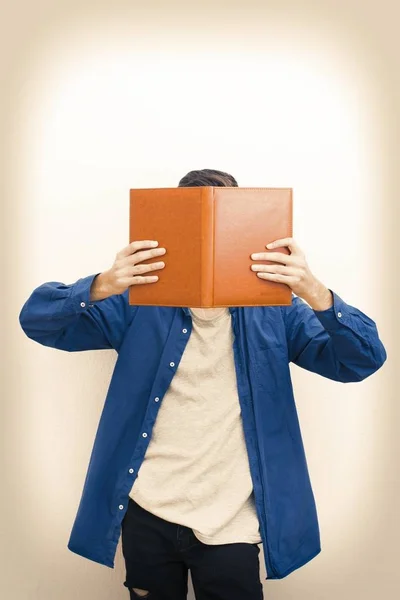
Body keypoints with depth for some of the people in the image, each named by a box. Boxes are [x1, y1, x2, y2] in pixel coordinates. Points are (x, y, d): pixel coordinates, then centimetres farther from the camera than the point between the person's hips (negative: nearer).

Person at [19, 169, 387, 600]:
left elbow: (362, 361, -10)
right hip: (146, 515, 1)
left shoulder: (273, 309, -3)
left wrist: (316, 295, -30)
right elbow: (37, 320, -9)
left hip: (232, 525, 0)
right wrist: (101, 286, -30)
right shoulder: (140, 302, -4)